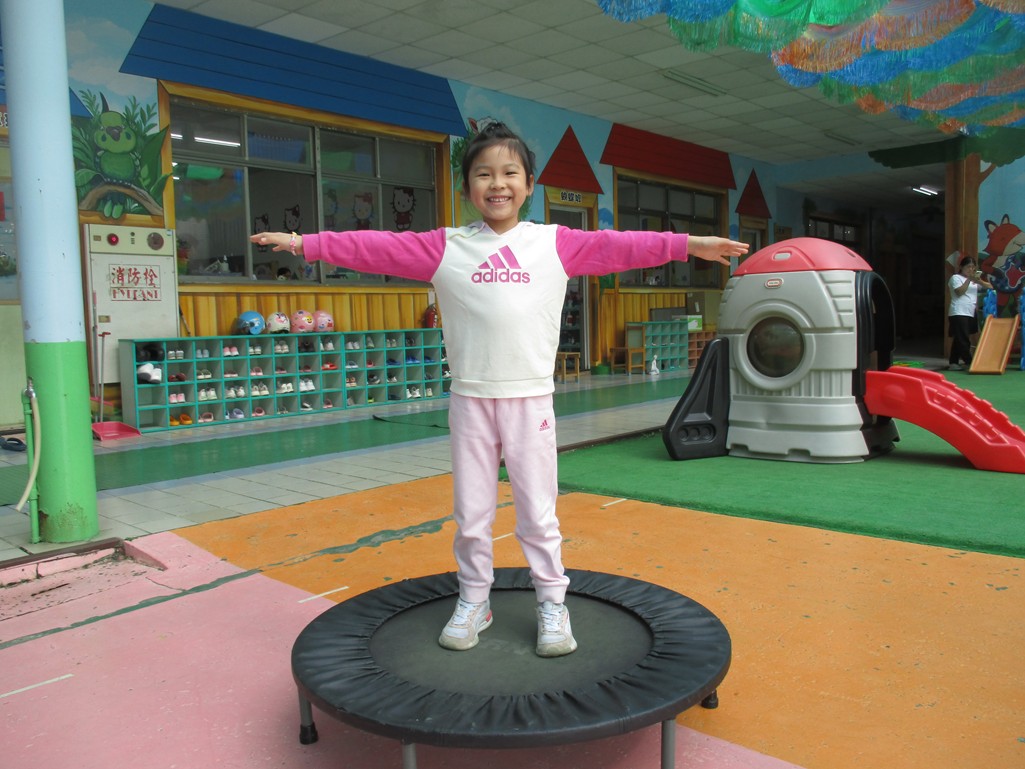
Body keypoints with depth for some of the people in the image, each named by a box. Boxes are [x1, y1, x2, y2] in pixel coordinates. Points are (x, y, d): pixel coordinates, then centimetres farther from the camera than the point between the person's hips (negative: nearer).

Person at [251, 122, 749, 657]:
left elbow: (619, 247, 2)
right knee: (470, 512, 10)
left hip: (531, 398, 0)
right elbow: (377, 248, 3)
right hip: (470, 398, 1)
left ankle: (551, 603, 24)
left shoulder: (556, 244, 5)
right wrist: (305, 243, 0)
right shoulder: (445, 247, 5)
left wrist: (690, 244, -2)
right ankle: (473, 601, 28)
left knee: (538, 512, 7)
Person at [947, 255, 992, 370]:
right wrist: (968, 280, -16)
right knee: (963, 339, -10)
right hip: (958, 313, -7)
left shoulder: (974, 279, 22)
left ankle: (954, 362, 10)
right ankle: (968, 362, -8)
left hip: (971, 313, 7)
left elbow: (990, 287, 12)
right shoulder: (956, 277, 1)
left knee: (959, 340, 8)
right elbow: (960, 292, -13)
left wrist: (979, 281, -5)